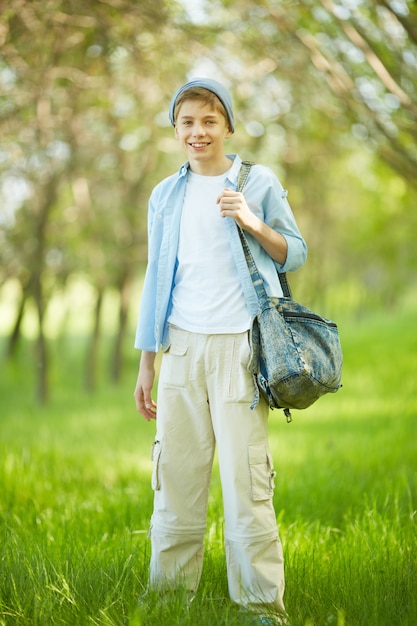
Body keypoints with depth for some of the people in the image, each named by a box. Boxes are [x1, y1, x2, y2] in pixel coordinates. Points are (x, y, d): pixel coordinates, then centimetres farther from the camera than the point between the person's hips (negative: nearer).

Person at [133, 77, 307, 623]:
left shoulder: (259, 183, 4)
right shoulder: (166, 195, 14)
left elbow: (297, 255, 7)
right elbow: (157, 281, 17)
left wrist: (254, 224, -13)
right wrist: (145, 365, 15)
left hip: (238, 347, -3)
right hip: (182, 347, 4)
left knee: (246, 483, -6)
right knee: (176, 480, 4)